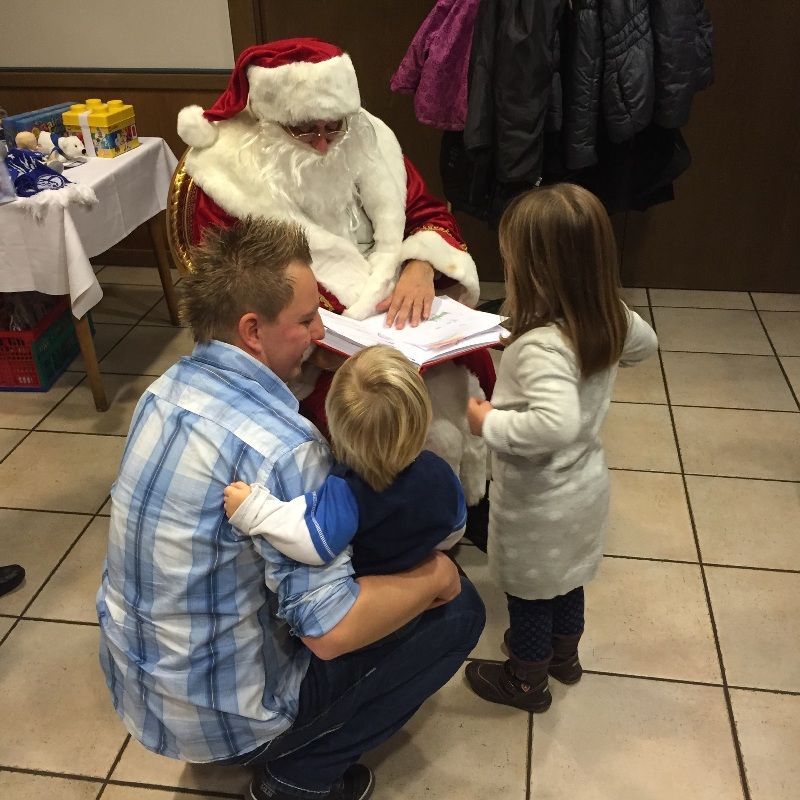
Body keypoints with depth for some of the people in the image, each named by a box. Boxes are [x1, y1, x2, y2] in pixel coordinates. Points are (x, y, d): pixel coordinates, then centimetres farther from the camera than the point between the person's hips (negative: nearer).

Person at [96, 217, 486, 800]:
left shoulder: (169, 387, -4)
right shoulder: (278, 446, -31)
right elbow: (331, 630, -29)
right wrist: (433, 577, -13)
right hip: (215, 715, -8)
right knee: (457, 607, -2)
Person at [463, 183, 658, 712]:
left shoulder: (542, 346, -35)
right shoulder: (610, 316, -10)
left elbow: (557, 424, -47)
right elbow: (645, 343, 10)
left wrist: (490, 422, -33)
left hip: (539, 501, -8)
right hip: (584, 483, 8)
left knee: (529, 591, 17)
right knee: (566, 579, 29)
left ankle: (527, 680, 40)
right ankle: (564, 653, 53)